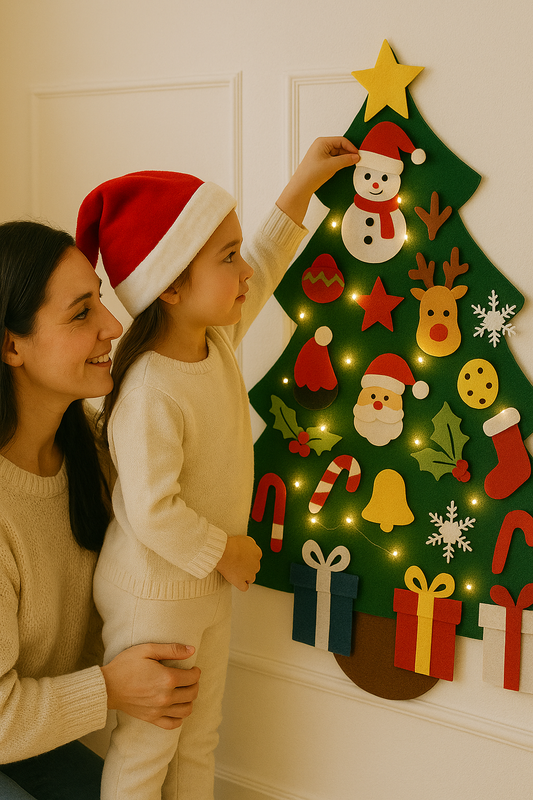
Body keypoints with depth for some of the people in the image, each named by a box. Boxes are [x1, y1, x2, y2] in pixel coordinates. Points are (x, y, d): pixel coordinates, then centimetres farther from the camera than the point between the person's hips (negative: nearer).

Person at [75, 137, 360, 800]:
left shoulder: (218, 339, -4)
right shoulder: (149, 393, -31)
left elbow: (265, 268, 14)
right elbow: (153, 514, -31)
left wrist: (303, 183, 13)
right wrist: (225, 552, -16)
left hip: (207, 585, 8)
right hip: (152, 596, -8)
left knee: (199, 739, 22)